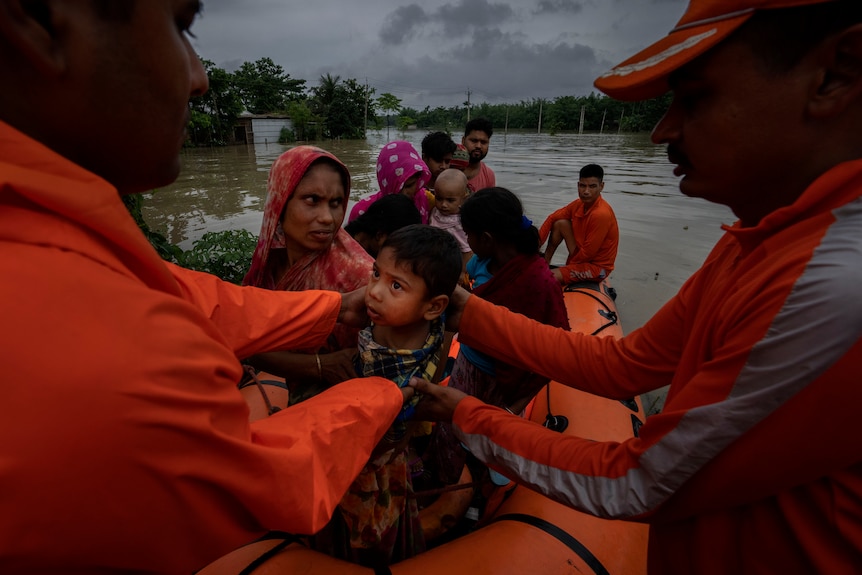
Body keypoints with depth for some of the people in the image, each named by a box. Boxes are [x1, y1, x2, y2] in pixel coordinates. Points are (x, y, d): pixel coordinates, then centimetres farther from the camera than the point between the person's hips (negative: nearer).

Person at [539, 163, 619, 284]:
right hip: (582, 256, 8)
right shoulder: (579, 204, -4)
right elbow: (553, 218, 7)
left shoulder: (601, 214, -29)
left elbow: (588, 253, -24)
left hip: (597, 266, -8)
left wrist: (570, 263, -8)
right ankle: (545, 262, 9)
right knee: (560, 223, 2)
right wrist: (538, 240, -4)